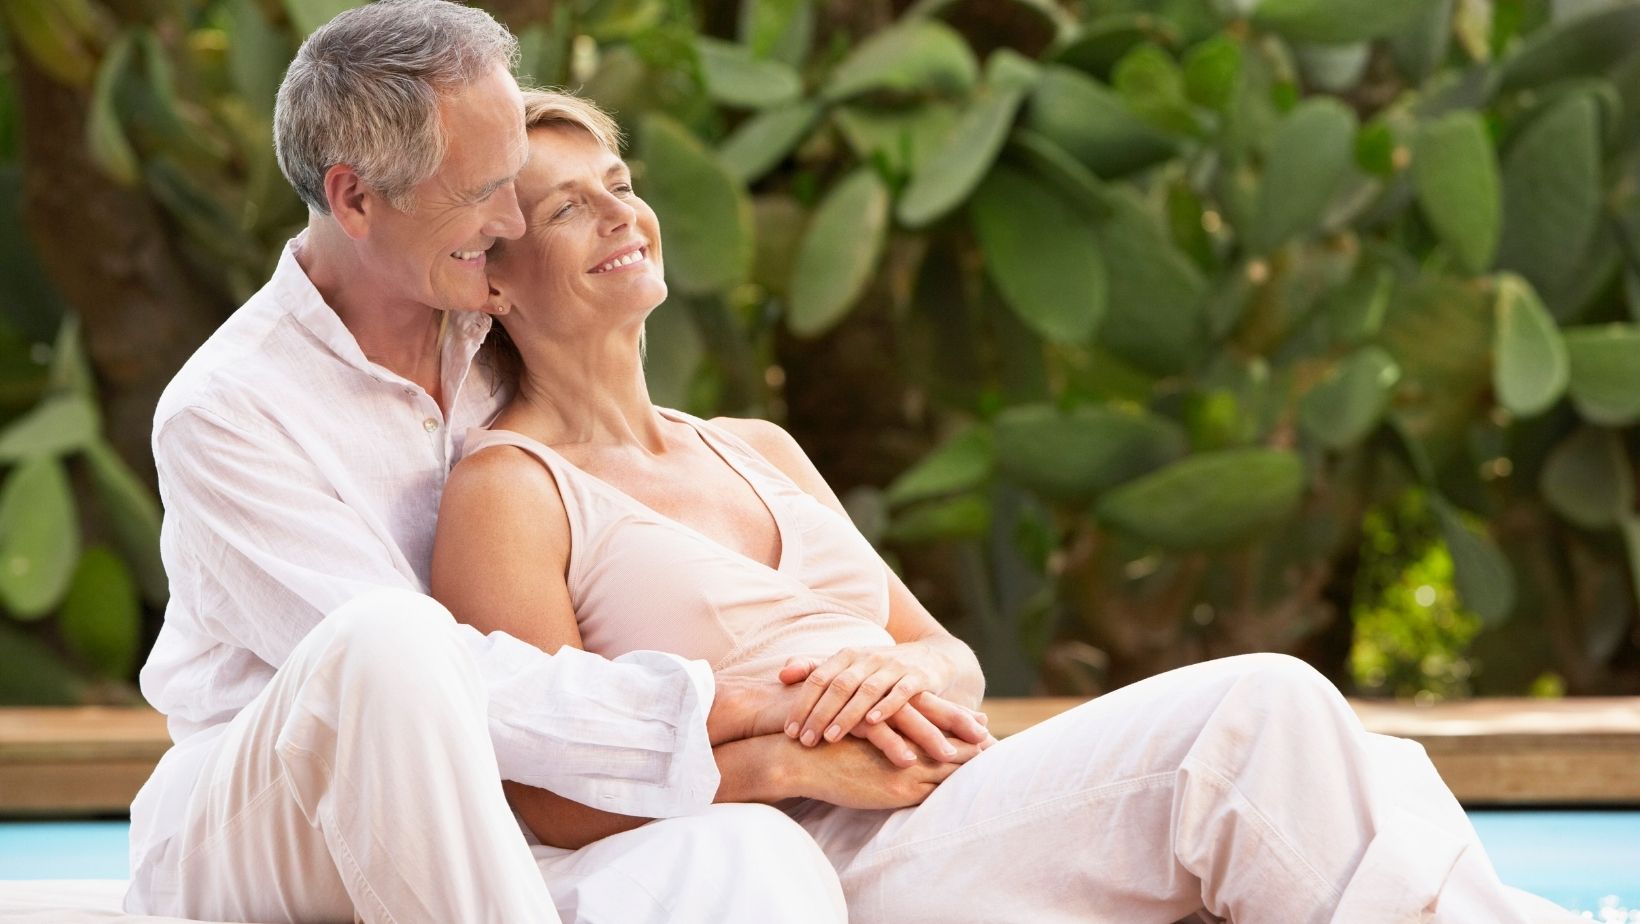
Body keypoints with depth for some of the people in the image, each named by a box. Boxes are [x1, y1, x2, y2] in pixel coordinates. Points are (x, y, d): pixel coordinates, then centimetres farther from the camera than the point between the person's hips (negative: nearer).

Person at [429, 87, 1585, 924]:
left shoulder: (756, 451, 26)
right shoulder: (506, 491, 4)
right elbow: (555, 798, -5)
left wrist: (901, 674, -3)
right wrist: (786, 762, -16)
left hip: (963, 809, 7)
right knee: (1262, 709, -25)